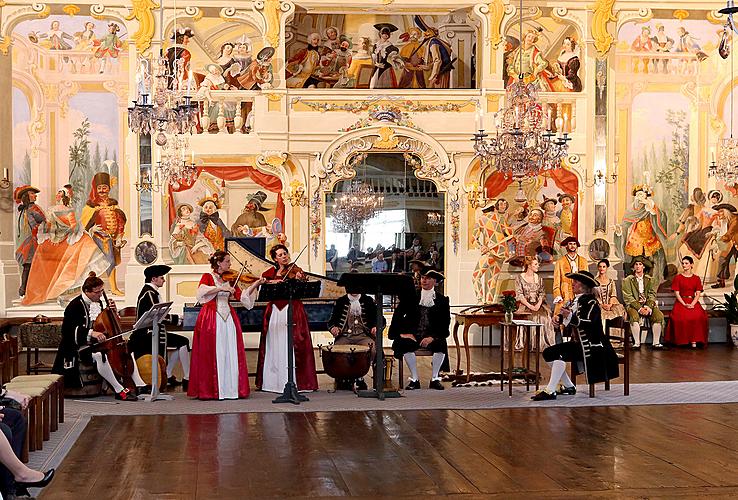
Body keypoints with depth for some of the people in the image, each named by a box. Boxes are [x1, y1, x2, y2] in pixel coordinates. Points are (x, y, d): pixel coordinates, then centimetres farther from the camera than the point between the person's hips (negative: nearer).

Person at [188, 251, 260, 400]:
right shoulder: (208, 277, 2)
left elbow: (241, 296, 8)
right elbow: (201, 291, -19)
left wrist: (255, 284, 0)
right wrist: (221, 288, -25)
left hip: (228, 319, 5)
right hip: (212, 319, -5)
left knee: (231, 354, 0)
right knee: (213, 355, -6)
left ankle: (231, 388, 3)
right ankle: (210, 390, -1)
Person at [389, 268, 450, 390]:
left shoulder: (442, 300, 7)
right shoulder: (410, 297, 9)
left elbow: (444, 324, -1)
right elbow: (397, 315, 4)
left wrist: (432, 337, -16)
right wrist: (402, 332, -10)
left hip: (432, 337, 0)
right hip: (412, 335, 0)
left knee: (441, 344, -31)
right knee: (405, 344, -31)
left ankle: (435, 379, -12)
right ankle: (414, 379, -18)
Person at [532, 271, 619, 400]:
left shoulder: (591, 302, -13)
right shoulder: (577, 300, 13)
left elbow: (588, 322, -26)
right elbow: (566, 314, 13)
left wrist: (570, 316, -40)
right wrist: (558, 317, -11)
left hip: (590, 345, -10)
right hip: (577, 341, 10)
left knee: (560, 355, -27)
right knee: (548, 353, 3)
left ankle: (550, 391, -24)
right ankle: (569, 387, 8)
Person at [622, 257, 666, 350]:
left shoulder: (650, 280, 15)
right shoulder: (627, 280, 6)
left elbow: (652, 295, 5)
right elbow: (628, 297, -4)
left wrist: (648, 307, -15)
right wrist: (639, 308, -18)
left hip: (648, 305, 3)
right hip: (633, 305, -2)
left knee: (659, 316, -25)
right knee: (634, 317, -35)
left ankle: (656, 342, -17)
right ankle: (636, 343, -27)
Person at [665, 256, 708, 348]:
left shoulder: (696, 278, 13)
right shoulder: (678, 277, 9)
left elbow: (698, 294, 5)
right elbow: (676, 293, 2)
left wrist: (692, 304, -13)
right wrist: (684, 304, -13)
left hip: (693, 302, 1)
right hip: (681, 302, -1)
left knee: (698, 315, -32)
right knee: (680, 316, -34)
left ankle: (694, 340, -30)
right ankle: (682, 340, -26)